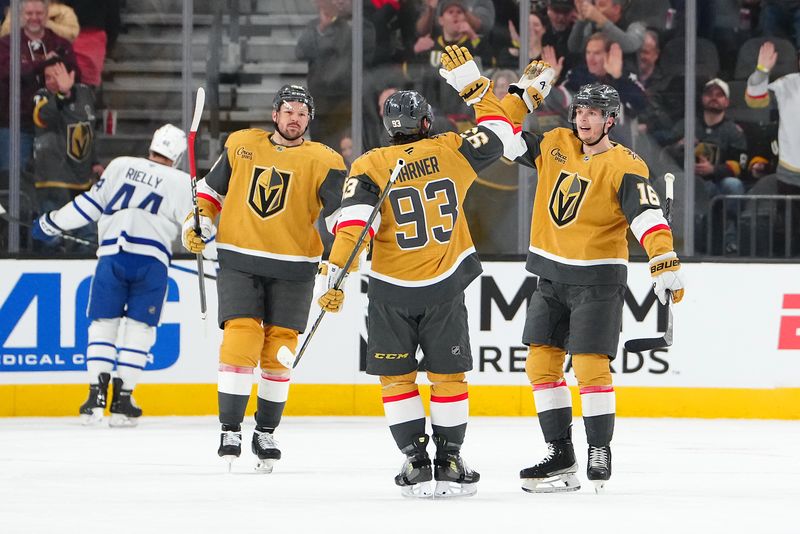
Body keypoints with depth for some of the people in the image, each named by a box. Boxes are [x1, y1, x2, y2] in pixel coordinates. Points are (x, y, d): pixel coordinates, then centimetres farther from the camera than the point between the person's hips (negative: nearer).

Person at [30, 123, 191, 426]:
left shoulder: (120, 166, 13)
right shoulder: (181, 184, 9)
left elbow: (90, 204, 14)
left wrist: (52, 223, 25)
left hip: (112, 255, 1)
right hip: (152, 259, -1)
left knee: (103, 323, 9)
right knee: (139, 328, 6)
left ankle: (97, 393, -3)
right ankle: (122, 399, 1)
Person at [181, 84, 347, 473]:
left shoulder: (323, 161, -1)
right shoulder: (241, 145, 6)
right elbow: (211, 188, 17)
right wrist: (197, 223, 3)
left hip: (293, 269, 0)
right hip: (239, 260, 0)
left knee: (279, 349, 3)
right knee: (240, 339, -12)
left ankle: (266, 433, 16)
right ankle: (230, 430, -7)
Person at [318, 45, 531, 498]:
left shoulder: (371, 167, -6)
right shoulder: (452, 151, -4)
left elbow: (354, 222, -17)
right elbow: (498, 132, 10)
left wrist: (336, 276, -20)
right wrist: (471, 82, 15)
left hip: (392, 291, -1)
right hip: (444, 288, 1)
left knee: (397, 377, 8)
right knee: (448, 375, 10)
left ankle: (416, 461, 2)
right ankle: (449, 461, 10)